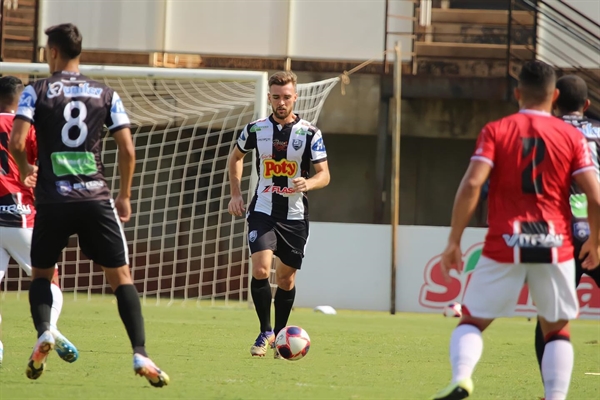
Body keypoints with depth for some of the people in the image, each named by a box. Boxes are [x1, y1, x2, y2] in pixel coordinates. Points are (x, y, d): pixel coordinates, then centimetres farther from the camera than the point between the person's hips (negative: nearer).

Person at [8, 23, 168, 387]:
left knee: (41, 273, 17)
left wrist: (25, 169, 12)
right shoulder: (106, 94, 6)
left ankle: (43, 332, -9)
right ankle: (140, 354, -10)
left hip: (52, 200, -1)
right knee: (121, 275, 3)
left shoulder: (36, 92, 1)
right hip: (96, 197, 1)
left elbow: (16, 142, -10)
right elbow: (128, 150, 2)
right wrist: (125, 196, 13)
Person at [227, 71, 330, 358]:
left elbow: (324, 174, -7)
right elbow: (236, 156, 18)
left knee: (286, 278, 8)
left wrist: (307, 184, -29)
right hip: (263, 212, 0)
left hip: (295, 216, 0)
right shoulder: (256, 129, 0)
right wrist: (235, 193, 9)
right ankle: (265, 331, -2)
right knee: (260, 270, -18)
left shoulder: (310, 133, -5)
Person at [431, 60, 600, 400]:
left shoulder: (495, 131, 1)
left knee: (473, 320, 10)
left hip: (505, 245, -1)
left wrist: (454, 241, -4)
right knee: (557, 329, 16)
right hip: (554, 245, 1)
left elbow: (471, 185, -11)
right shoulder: (572, 136, 3)